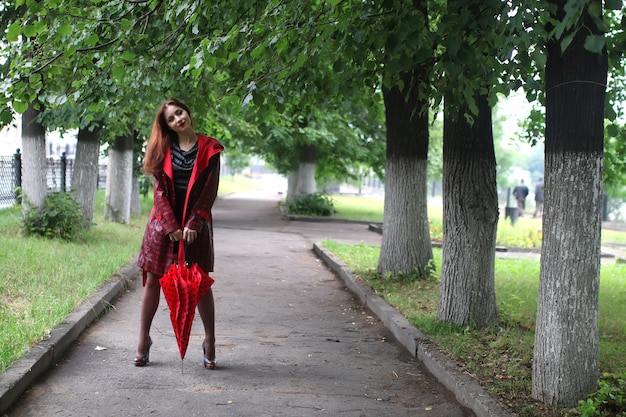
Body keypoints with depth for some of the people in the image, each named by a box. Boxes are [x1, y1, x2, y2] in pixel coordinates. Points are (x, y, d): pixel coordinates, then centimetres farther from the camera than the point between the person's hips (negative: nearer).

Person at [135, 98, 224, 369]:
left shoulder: (208, 149, 0)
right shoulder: (162, 149, 4)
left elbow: (210, 191, -3)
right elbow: (159, 189, -1)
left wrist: (193, 224, -12)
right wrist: (171, 226, -9)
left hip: (196, 224, -1)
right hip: (163, 222, 2)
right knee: (153, 280, 4)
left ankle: (209, 342, 11)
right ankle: (143, 339, 13)